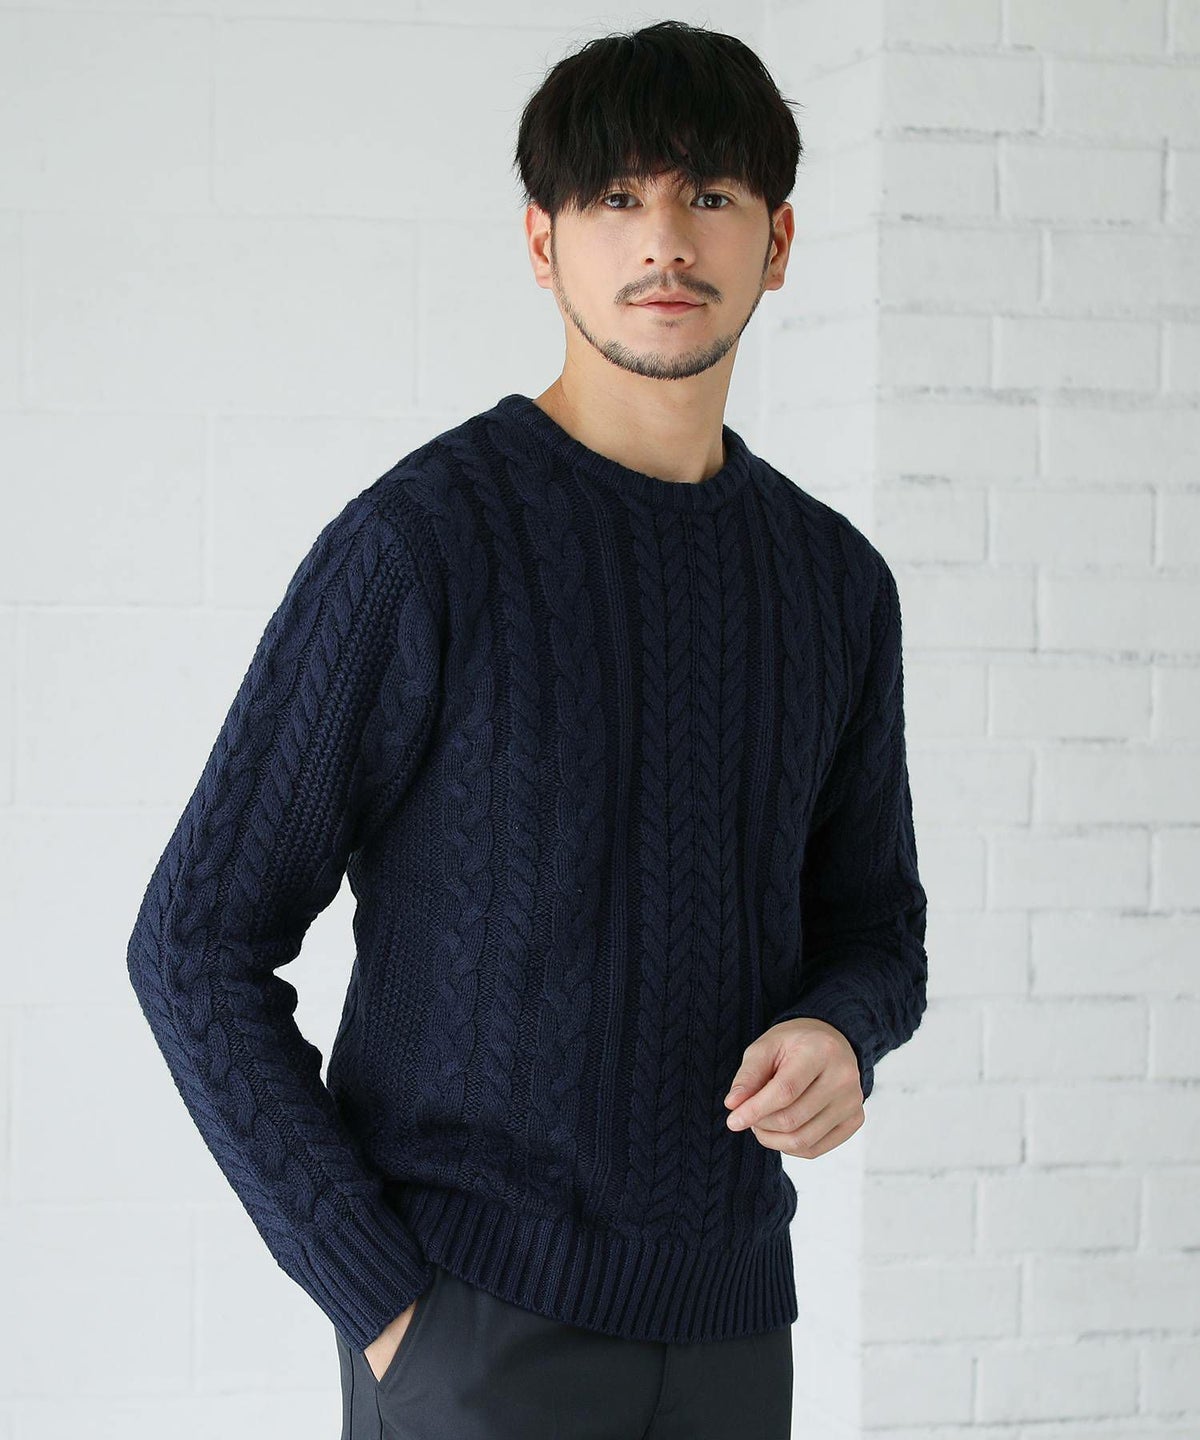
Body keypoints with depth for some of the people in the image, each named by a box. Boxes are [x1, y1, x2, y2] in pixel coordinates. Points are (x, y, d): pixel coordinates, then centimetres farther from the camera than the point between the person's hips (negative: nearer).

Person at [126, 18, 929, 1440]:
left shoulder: (838, 581, 7)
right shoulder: (422, 540, -9)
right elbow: (197, 948, -8)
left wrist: (840, 1033, -6)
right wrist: (381, 1300, -11)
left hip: (729, 1320, 5)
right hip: (475, 1322, -5)